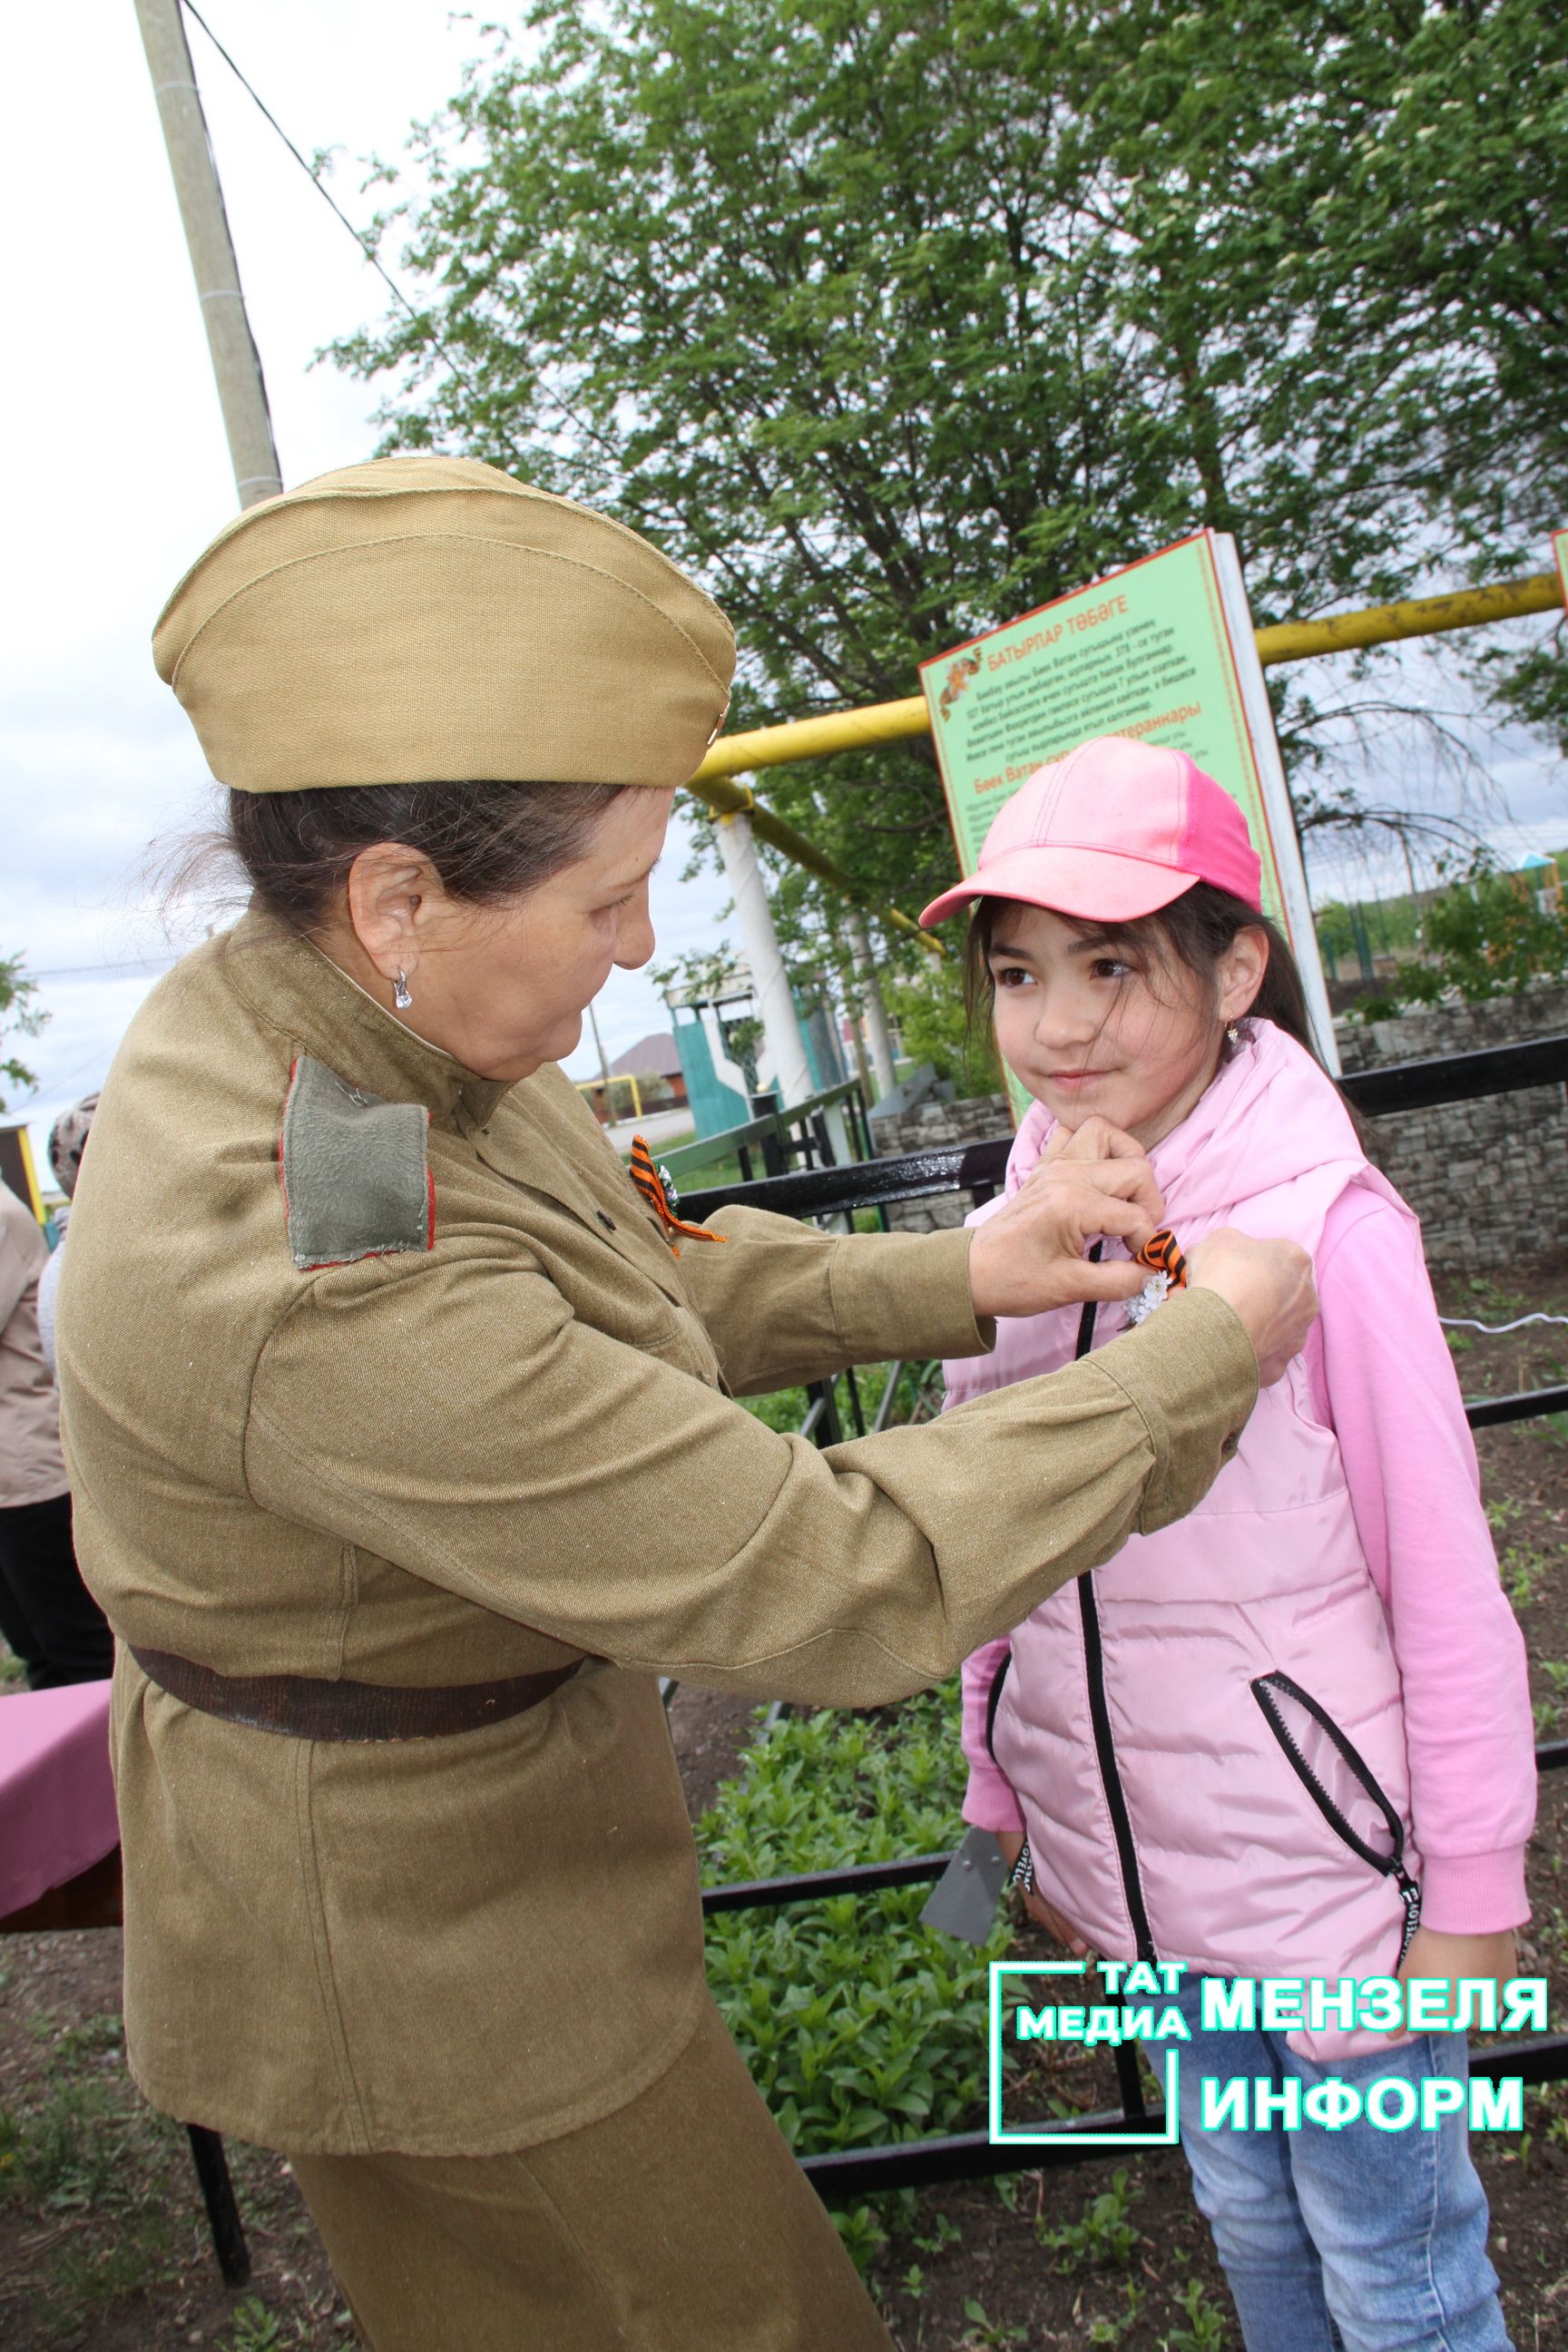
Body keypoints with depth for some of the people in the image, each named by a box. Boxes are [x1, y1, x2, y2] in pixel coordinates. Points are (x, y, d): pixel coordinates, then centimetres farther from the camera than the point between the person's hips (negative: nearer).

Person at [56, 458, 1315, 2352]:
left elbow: (638, 1291, 2)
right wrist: (1206, 1359, -22)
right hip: (416, 1939, -8)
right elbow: (828, 1586, -33)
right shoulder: (328, 1285, -39)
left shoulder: (304, 1008, -9)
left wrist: (957, 1276, -7)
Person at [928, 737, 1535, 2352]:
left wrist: (1470, 1894, -7)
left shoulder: (1324, 1227, -20)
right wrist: (1012, 1815, 12)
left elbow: (1446, 1587, -13)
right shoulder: (1005, 1243, -5)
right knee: (1246, 2218, 25)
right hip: (1144, 1876, 5)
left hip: (1327, 1866, -4)